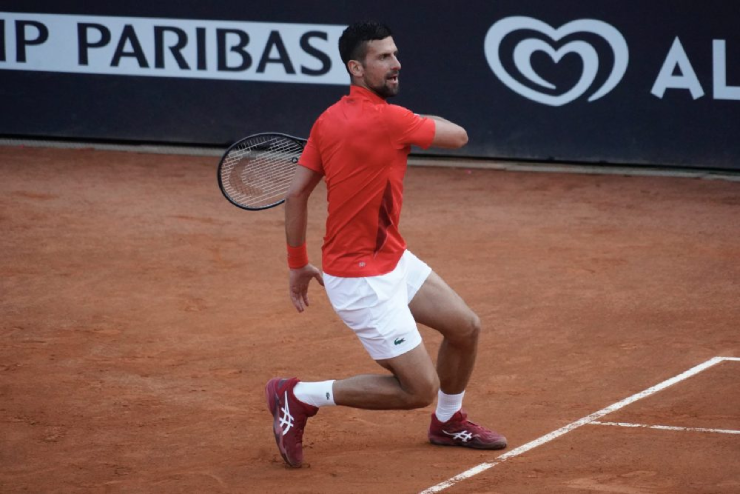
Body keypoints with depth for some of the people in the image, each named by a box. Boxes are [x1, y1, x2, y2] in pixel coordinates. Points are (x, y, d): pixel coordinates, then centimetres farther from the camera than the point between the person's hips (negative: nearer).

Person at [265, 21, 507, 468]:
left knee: (466, 327, 16)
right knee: (420, 389, -5)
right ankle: (297, 398, 4)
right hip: (362, 278, -9)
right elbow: (457, 136, -7)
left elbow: (296, 193, 5)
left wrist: (298, 263, 13)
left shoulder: (330, 120, 2)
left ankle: (448, 422, 40)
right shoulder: (388, 120, -23)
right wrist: (425, 122, 13)